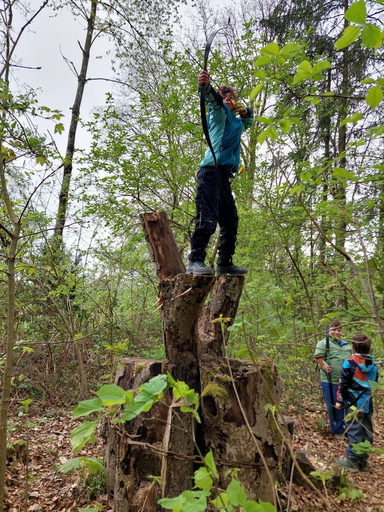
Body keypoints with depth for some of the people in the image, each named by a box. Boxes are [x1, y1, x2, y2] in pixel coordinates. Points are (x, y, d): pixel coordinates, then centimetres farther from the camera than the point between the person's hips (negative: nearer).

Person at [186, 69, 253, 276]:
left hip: (224, 175, 9)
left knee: (230, 222, 8)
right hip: (212, 171, -9)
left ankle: (225, 263, 15)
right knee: (207, 218, -22)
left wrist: (245, 111, 24)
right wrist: (206, 86, -34)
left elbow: (247, 123, 48)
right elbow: (214, 99, -11)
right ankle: (195, 261, -23)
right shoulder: (220, 113, 9)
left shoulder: (235, 122, 31)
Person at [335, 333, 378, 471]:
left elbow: (343, 384, -12)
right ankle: (363, 460, 22)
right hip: (368, 403, 6)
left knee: (354, 431, 0)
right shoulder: (373, 364, 4)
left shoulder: (349, 363, -14)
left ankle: (353, 460, 6)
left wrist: (340, 400, -2)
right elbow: (375, 382, 14)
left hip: (354, 403, -6)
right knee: (366, 431, 13)